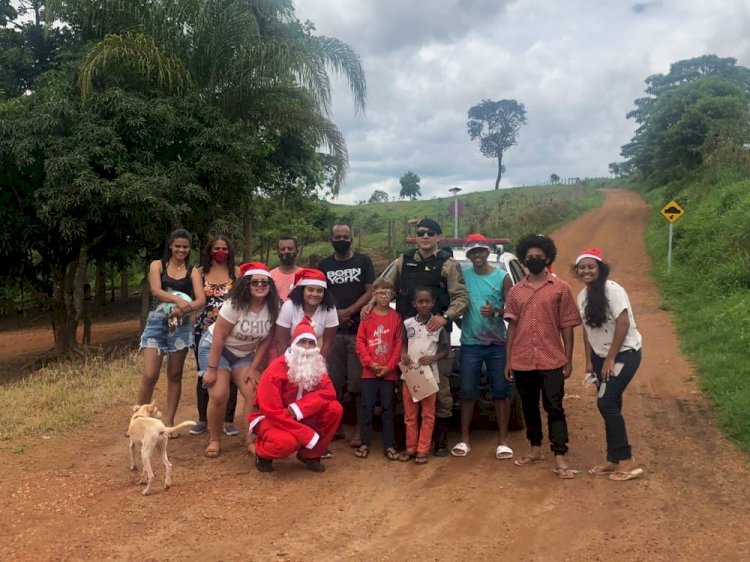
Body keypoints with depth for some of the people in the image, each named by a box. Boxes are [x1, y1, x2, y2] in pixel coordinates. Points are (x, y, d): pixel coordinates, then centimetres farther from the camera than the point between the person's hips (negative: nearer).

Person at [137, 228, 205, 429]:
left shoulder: (193, 272, 8)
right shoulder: (157, 265, 7)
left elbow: (201, 300, -5)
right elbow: (155, 290, -11)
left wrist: (183, 309, -24)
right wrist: (178, 300, -28)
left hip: (181, 325, 1)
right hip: (157, 323, -1)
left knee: (175, 375, 7)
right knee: (149, 375, -7)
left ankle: (169, 421, 15)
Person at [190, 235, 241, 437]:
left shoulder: (235, 271, 3)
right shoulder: (201, 272, 7)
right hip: (204, 329, 2)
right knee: (204, 374, 7)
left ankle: (229, 420, 10)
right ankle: (203, 419, 18)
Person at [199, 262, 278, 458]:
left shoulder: (272, 308, -14)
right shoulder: (235, 305, -26)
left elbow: (266, 341, -6)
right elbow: (218, 338, -23)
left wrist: (254, 368, -9)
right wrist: (212, 369, -22)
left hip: (244, 354, 4)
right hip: (215, 348, -4)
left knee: (255, 394, -10)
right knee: (219, 396, -15)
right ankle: (214, 440, 5)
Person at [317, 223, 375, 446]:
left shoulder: (363, 261, 7)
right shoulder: (324, 265, 13)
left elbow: (370, 292, 0)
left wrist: (348, 312, -10)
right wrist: (335, 313, -7)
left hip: (359, 329, -2)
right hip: (332, 330, 2)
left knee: (358, 382, -5)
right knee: (333, 382, 2)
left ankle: (360, 427, 3)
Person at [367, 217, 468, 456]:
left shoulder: (448, 264, -1)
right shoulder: (404, 261, 12)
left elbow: (461, 297, -6)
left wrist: (445, 317, -21)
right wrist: (371, 303, 2)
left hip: (435, 333, -3)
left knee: (439, 385, -1)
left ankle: (440, 438, 12)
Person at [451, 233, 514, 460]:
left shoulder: (502, 277, 0)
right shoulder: (462, 275, 3)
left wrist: (496, 312, -19)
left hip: (497, 343, 0)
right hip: (470, 343, 1)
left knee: (501, 392, 3)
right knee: (468, 392, 3)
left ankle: (502, 441, 11)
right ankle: (464, 439, 13)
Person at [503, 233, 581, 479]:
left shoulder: (560, 288, 0)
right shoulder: (516, 291, 8)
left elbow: (567, 325, 0)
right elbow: (512, 326, 9)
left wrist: (568, 359, -2)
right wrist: (508, 360, 6)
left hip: (551, 360, -3)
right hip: (522, 361, 4)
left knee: (554, 408, -2)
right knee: (529, 408, 14)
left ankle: (560, 458, 1)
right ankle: (535, 449, 28)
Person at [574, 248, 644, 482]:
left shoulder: (612, 290, -18)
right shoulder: (582, 296, 6)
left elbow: (623, 324, -22)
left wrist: (611, 359, -20)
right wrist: (589, 361, 8)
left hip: (624, 353, -7)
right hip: (601, 356, 7)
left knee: (606, 404, -13)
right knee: (610, 406, 10)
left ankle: (626, 460, -4)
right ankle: (614, 460, 19)